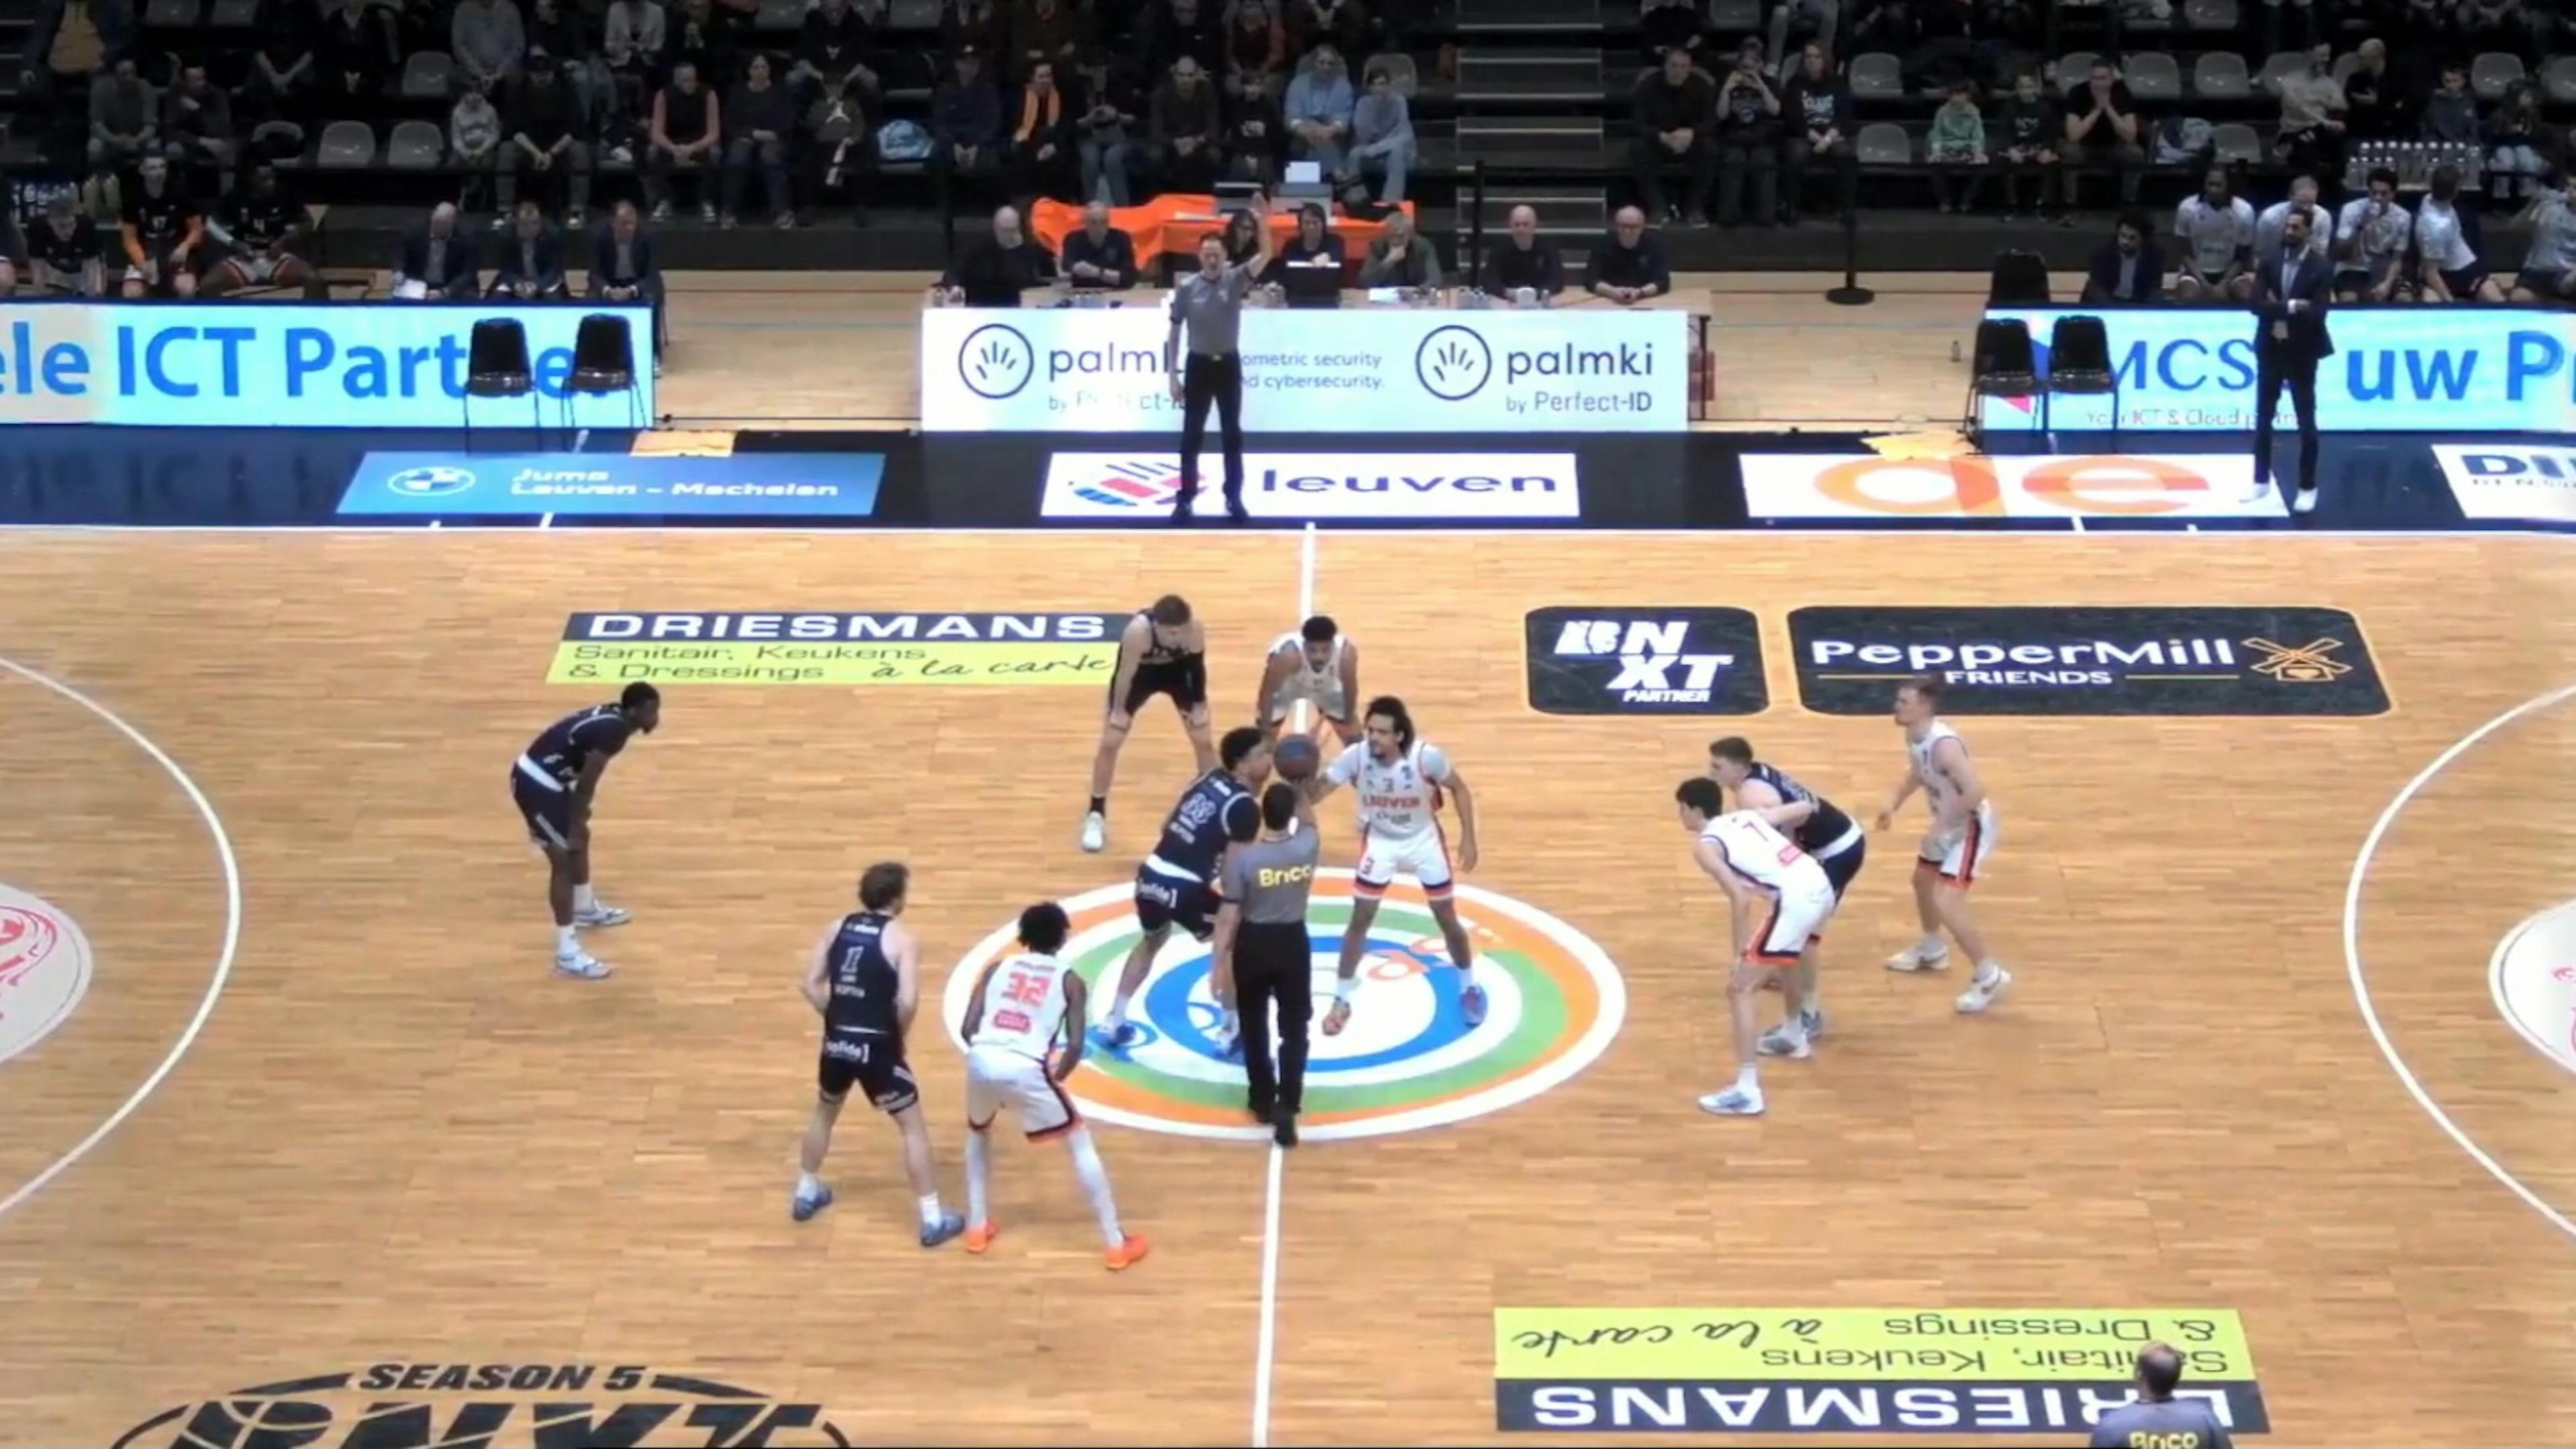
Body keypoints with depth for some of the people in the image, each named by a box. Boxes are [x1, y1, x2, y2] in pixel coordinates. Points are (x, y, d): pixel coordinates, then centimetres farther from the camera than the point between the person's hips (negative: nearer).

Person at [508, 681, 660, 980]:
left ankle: (585, 909, 51)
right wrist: (574, 828, -13)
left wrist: (577, 824, 25)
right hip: (536, 783, -10)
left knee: (580, 840, 27)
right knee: (564, 858, -9)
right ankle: (566, 953, -8)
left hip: (545, 777, 10)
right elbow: (586, 784, -21)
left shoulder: (613, 718, 6)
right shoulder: (610, 731, -24)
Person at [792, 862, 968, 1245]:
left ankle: (806, 1193, 44)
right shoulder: (902, 940, -11)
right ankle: (933, 1220, 9)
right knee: (913, 1128, 8)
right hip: (877, 1047, -5)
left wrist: (838, 1020, 12)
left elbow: (810, 984, 5)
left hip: (837, 1042, 5)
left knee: (824, 1113, 31)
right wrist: (900, 1033, -2)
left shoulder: (839, 928, 5)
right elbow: (908, 1001, -21)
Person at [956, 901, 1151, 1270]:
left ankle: (977, 1227, 35)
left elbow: (967, 1029, 12)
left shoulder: (997, 969, 21)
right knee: (1080, 1143, 16)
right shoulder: (1069, 980, 14)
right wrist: (1057, 1075, 23)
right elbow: (1075, 1046, 4)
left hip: (982, 1061, 3)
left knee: (978, 1132, 36)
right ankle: (1117, 1243, 15)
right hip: (1027, 1069, -3)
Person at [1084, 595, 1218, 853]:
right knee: (1110, 742, -2)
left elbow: (1197, 666, -16)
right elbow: (1126, 673, -28)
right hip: (1139, 671, -2)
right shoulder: (1138, 630, -43)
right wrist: (1119, 712, -16)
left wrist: (1199, 705, -6)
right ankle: (1096, 816, 13)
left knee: (1203, 741, 2)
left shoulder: (1196, 629, -35)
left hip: (1177, 669, 2)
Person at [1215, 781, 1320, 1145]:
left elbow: (1229, 915, -14)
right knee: (1294, 1029, 7)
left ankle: (1263, 1099, 29)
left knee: (1253, 1026, 18)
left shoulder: (1243, 856, -20)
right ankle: (1287, 1107, -5)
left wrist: (1221, 959, -5)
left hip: (1253, 944, -1)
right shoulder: (1308, 846, -14)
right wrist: (1299, 789, 13)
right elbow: (1308, 821, 13)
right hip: (1293, 943, 1)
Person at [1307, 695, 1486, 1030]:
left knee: (1447, 919, 8)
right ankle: (1341, 1001, 12)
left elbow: (1460, 789, -11)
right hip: (1380, 842, 1)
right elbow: (1315, 792, -27)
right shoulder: (1357, 755, -27)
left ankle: (1469, 988, 31)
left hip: (1423, 840, -1)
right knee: (1360, 920, -1)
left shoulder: (1427, 756, -29)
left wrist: (1468, 838, -13)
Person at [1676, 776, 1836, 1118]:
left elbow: (1741, 899, -12)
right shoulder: (1747, 816, 22)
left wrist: (1740, 955, -10)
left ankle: (1747, 1091, -10)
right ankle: (1793, 1036, 60)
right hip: (1820, 883, 9)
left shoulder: (1705, 845, -1)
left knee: (1740, 989, -3)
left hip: (1795, 900, -9)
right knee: (1792, 957, 39)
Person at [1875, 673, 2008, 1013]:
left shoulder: (1943, 744, -33)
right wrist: (1894, 804, 7)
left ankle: (1990, 976, -5)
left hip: (1970, 826, -11)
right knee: (1923, 879, 28)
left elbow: (1975, 791, -39)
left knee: (1947, 903, -18)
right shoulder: (1914, 736, -3)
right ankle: (1932, 950, 53)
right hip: (1948, 824, 11)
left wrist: (1941, 826, -31)